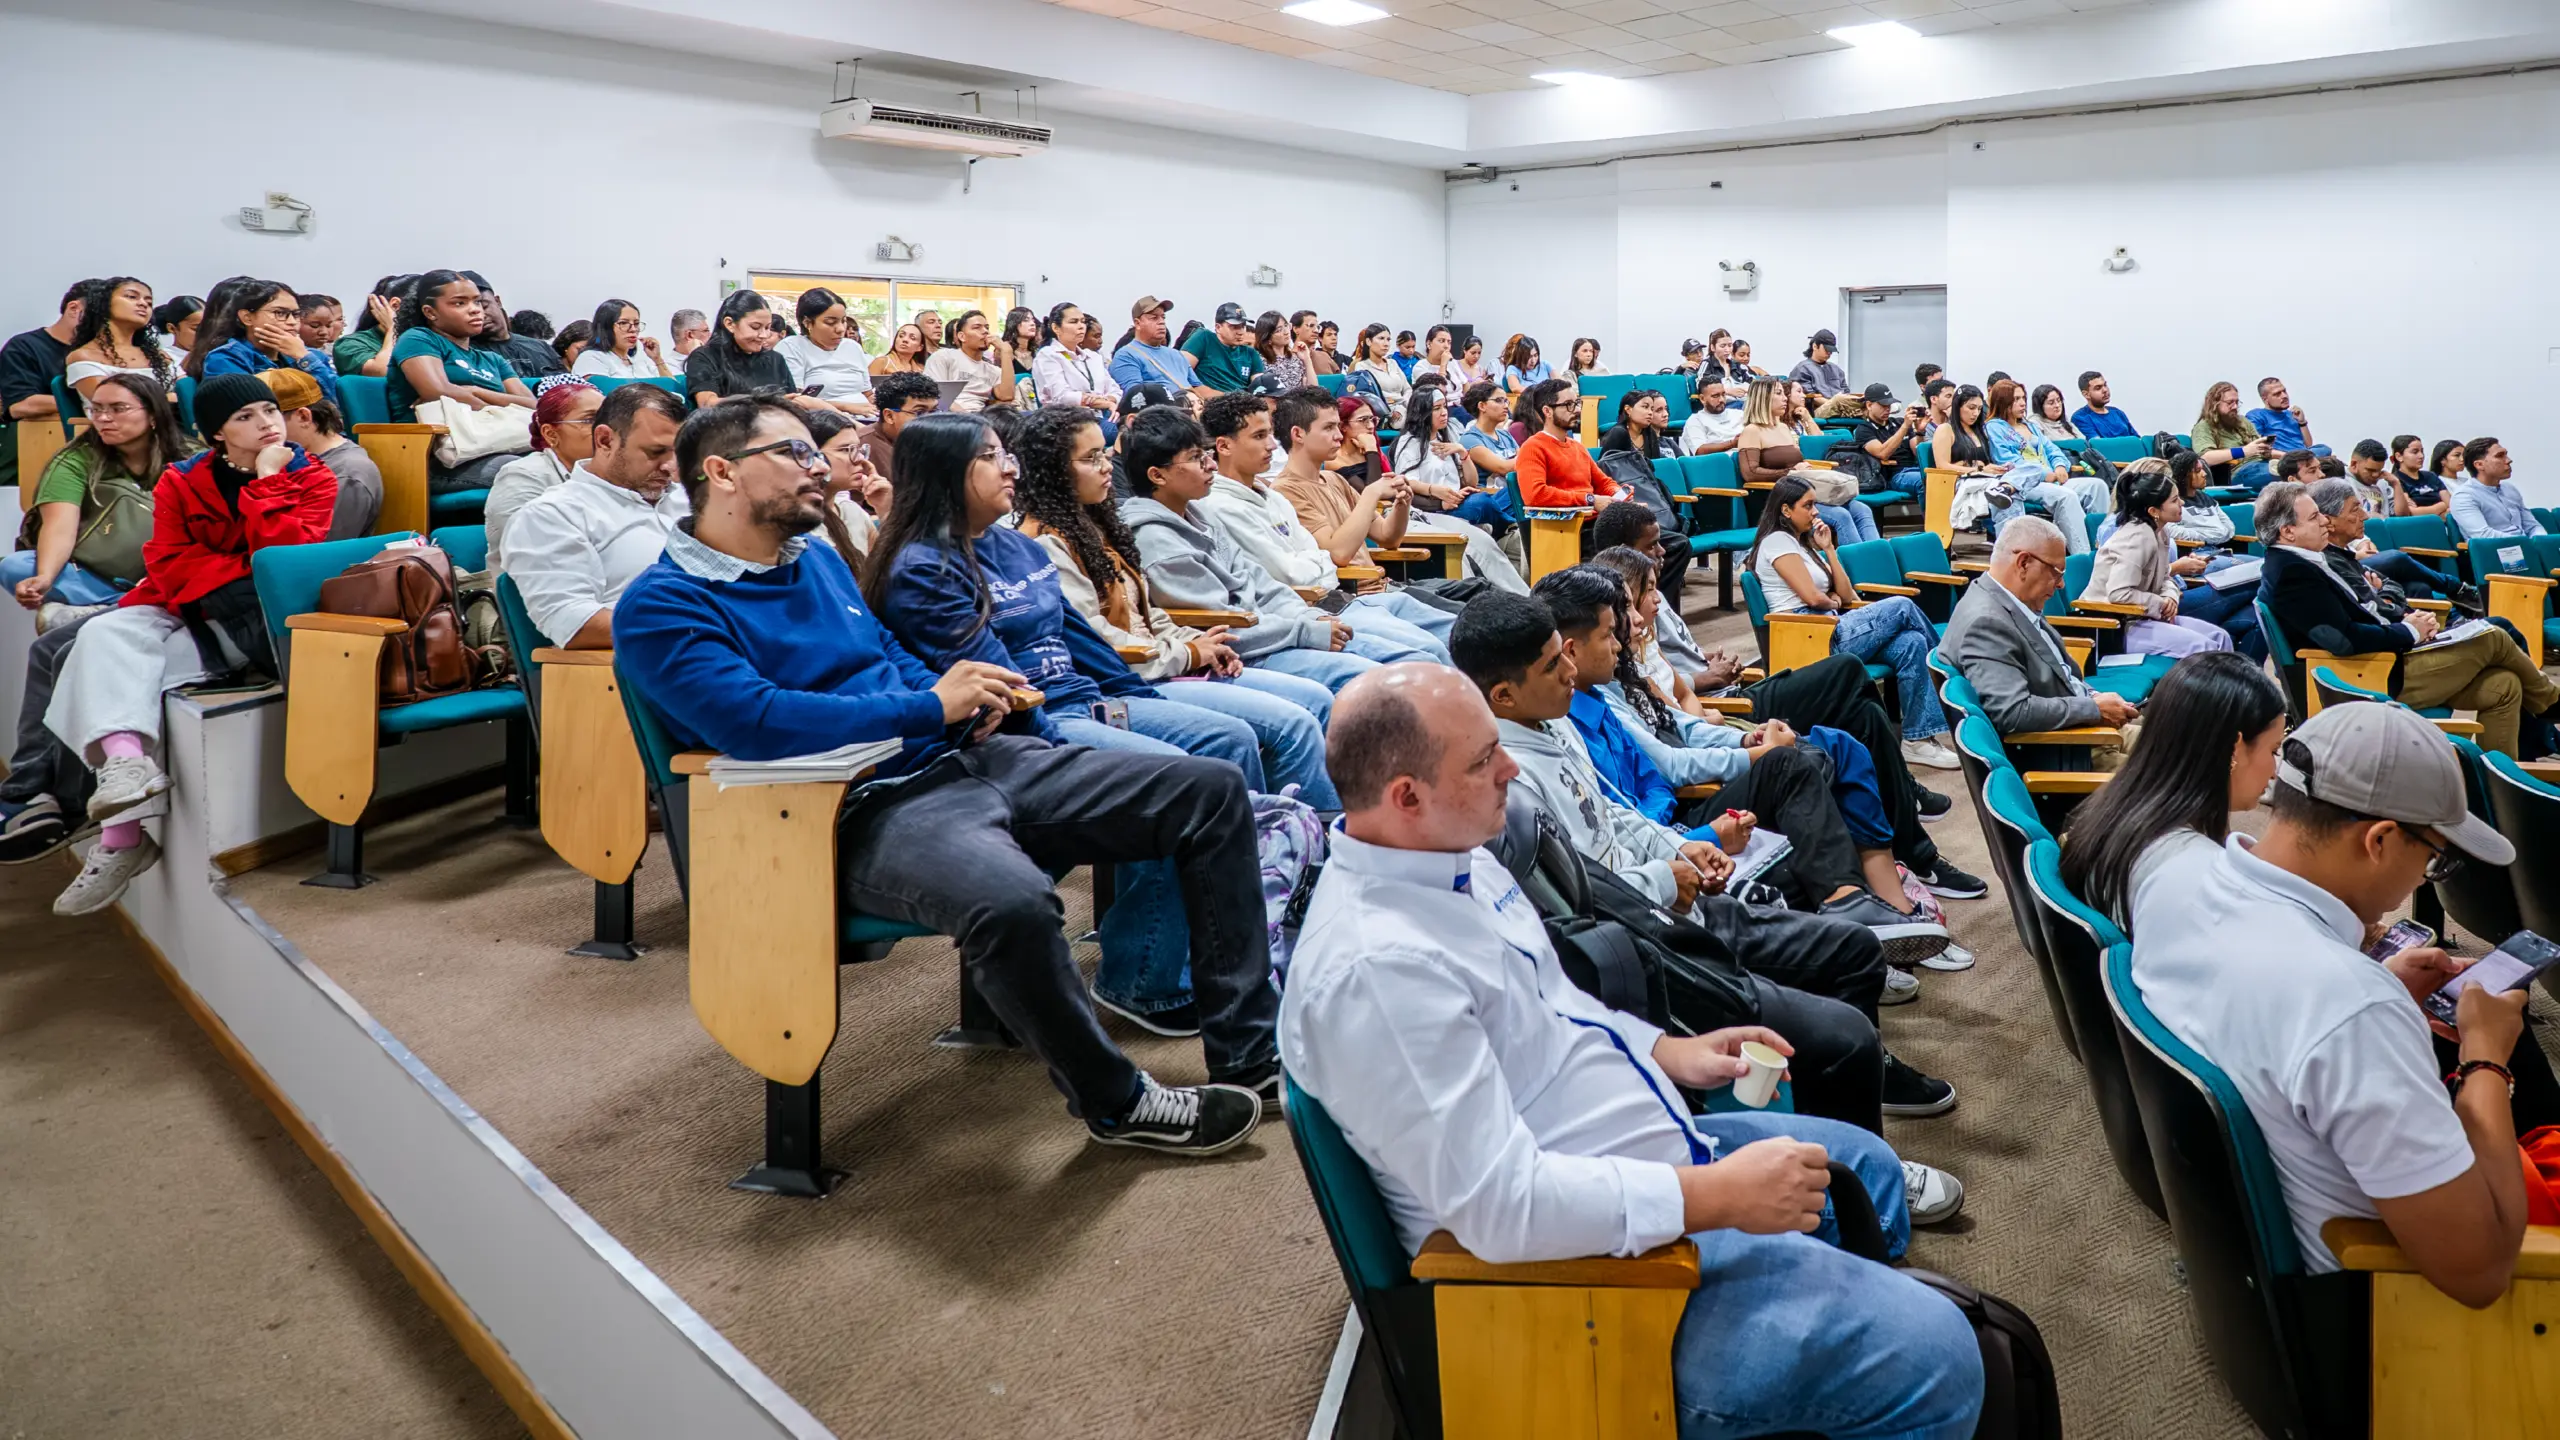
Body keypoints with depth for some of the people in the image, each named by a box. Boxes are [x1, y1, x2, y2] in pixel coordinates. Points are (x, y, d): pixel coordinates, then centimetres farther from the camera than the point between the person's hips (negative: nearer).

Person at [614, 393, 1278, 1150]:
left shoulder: (817, 559, 20)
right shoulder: (661, 604, -5)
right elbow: (751, 719, -20)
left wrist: (968, 699, 5)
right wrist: (929, 706, -14)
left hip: (965, 759, 8)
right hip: (872, 809, -8)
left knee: (1212, 790, -1)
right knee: (1011, 901, -41)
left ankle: (1249, 1057, 3)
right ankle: (1117, 1103, -14)